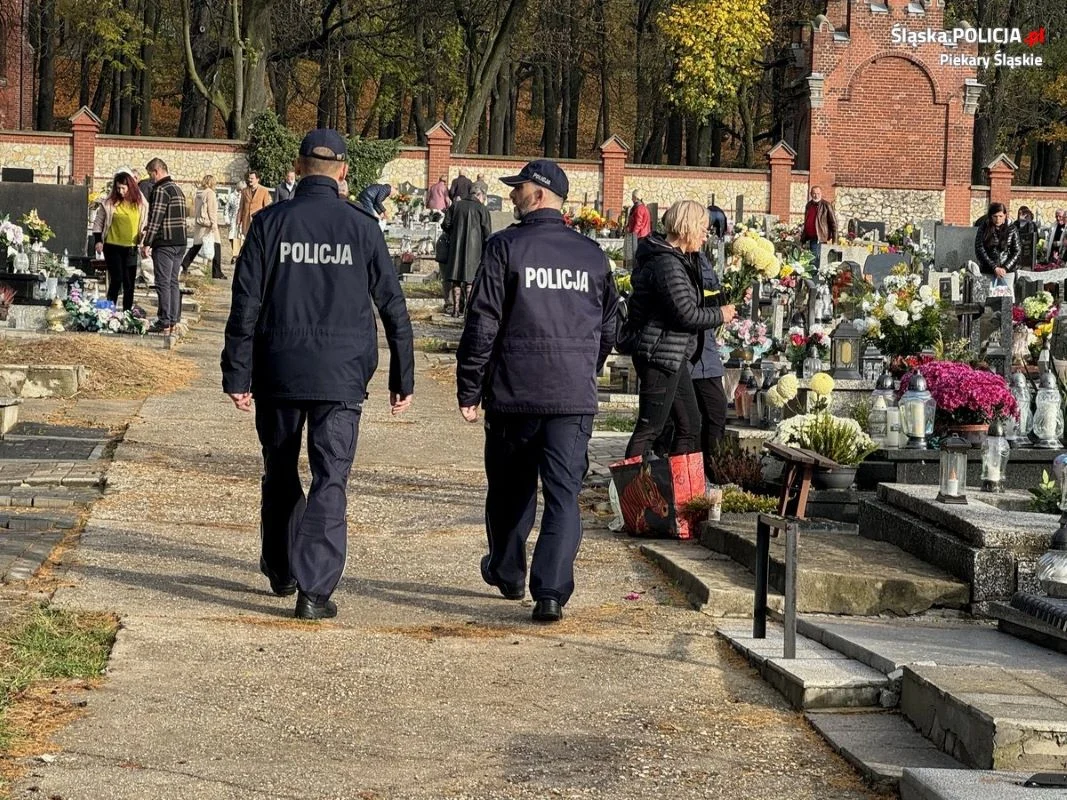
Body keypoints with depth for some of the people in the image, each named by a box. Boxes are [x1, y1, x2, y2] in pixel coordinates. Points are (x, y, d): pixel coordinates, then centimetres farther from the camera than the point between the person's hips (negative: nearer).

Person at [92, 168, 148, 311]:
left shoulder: (140, 203, 3)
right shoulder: (109, 203, -3)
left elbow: (145, 224, 13)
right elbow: (98, 222, 5)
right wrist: (98, 241, -3)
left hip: (131, 249, 3)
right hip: (113, 247, -3)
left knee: (129, 283, 7)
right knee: (116, 280, -8)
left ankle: (127, 312, 15)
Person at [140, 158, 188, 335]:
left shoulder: (161, 190, -13)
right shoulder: (178, 189, 16)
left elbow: (155, 219, -17)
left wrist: (147, 243, -14)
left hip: (165, 244, -9)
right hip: (180, 242, 9)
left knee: (163, 283, -5)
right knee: (173, 282, 11)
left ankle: (165, 324, -5)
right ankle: (174, 322, 11)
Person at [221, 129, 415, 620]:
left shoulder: (270, 223, -2)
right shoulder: (362, 227, 0)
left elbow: (245, 305, -4)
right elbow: (393, 307, 2)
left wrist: (236, 375, 0)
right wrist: (403, 379, 10)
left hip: (278, 373, 1)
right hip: (341, 376, -1)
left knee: (280, 474, 18)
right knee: (330, 480, -1)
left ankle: (281, 570, 32)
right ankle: (314, 589, -10)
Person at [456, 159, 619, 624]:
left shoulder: (505, 248, -6)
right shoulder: (592, 254, 8)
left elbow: (482, 326, -8)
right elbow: (608, 328, 17)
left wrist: (469, 390, -2)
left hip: (514, 393, -2)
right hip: (575, 397, 2)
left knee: (510, 488, 16)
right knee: (564, 494, -1)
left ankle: (507, 573, 34)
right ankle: (551, 592, -12)